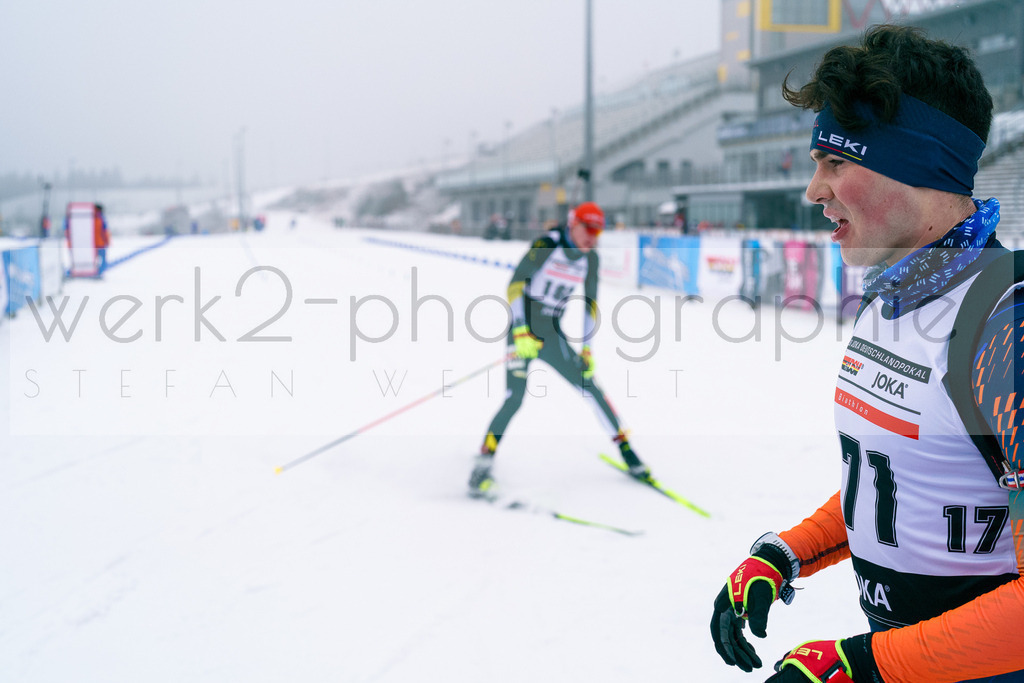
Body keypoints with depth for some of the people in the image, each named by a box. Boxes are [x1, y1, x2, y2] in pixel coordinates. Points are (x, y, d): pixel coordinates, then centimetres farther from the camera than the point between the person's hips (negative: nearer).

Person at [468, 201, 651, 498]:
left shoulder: (589, 259, 3)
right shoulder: (546, 246, -15)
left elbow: (591, 303, 12)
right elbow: (515, 284, -20)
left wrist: (587, 347, 7)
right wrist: (521, 331, -27)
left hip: (553, 335, 5)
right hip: (524, 330, -5)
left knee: (589, 385, -2)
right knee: (515, 397, -19)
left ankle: (625, 449, 11)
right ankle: (484, 462, -12)